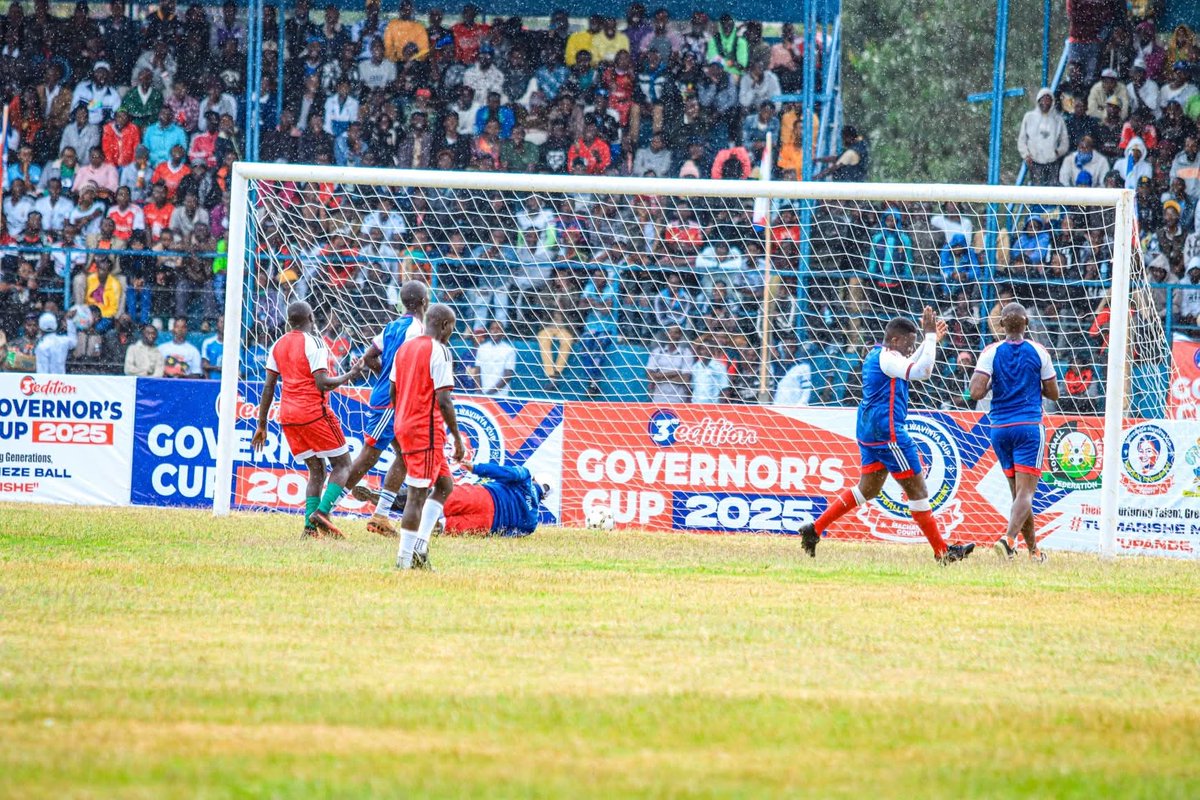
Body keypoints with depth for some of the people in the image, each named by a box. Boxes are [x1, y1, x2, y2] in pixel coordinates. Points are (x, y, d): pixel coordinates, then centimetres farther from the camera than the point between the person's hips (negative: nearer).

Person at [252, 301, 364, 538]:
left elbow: (268, 387, 11)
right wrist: (349, 376, 0)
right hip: (314, 412, -7)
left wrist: (261, 425, 15)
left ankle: (310, 526, -3)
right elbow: (322, 383, -16)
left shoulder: (279, 345, 12)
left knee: (316, 471, 12)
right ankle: (322, 512, -16)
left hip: (288, 417, 7)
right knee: (342, 464, 3)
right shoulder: (313, 342, -9)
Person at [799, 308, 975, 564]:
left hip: (869, 432, 10)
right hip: (887, 430, -10)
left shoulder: (876, 355, 16)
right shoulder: (887, 358, -14)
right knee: (917, 488, -4)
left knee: (868, 489, 16)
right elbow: (921, 371, -28)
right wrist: (930, 337, -21)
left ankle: (814, 529, 11)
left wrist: (930, 340, 28)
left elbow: (910, 368, 33)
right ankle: (942, 551, 0)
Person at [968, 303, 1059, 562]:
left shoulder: (991, 353, -3)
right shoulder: (1039, 352, -2)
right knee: (1025, 492, -8)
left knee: (1019, 491, 14)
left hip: (1000, 429, 2)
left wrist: (991, 384, 8)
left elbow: (976, 392, -13)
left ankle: (1033, 548, 17)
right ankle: (1009, 538, -31)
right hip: (1029, 426, -2)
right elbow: (1053, 393, 4)